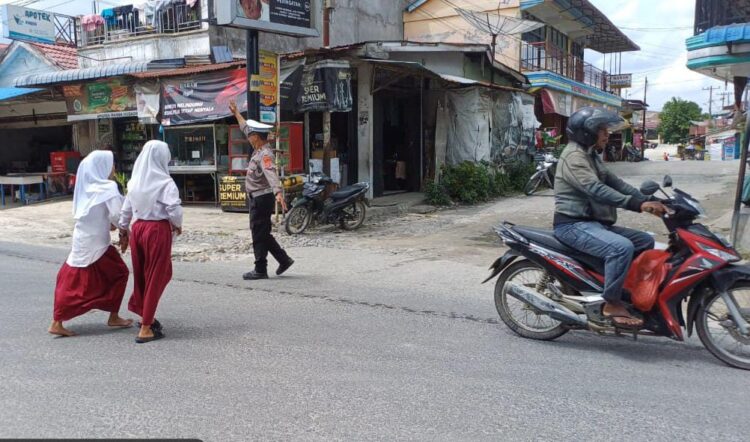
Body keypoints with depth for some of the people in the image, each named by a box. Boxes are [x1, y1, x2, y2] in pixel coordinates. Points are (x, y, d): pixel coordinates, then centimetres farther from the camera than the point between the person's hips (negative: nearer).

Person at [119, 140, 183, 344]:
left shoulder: (135, 181, 6)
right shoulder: (165, 183, -13)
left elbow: (126, 210, 12)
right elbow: (174, 210, -19)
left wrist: (123, 231, 23)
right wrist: (177, 226, 0)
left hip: (137, 228, 6)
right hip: (158, 230, -6)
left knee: (141, 275, 20)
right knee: (155, 277, 4)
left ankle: (145, 316, 36)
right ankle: (146, 328, 8)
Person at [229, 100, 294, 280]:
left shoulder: (265, 154, -20)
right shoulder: (259, 149, 8)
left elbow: (271, 174, -38)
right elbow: (246, 128, 24)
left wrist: (278, 193, -52)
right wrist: (236, 113, 32)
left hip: (261, 198, -10)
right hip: (257, 198, 10)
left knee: (259, 235, -3)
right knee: (262, 233, 16)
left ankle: (260, 270, 5)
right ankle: (283, 259, 21)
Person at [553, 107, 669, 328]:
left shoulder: (590, 156, 19)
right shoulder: (574, 157, -15)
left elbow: (614, 182, 11)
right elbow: (596, 190, -29)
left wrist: (648, 200, -2)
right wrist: (638, 204, -34)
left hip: (594, 222, 10)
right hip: (574, 225, -10)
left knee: (645, 241, 7)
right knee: (622, 247, -30)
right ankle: (612, 304, -19)